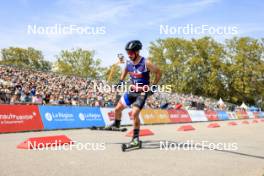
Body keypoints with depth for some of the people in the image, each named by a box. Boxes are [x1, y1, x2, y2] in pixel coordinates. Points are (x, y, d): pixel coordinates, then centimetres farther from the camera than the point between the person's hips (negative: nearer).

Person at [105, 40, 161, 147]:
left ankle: (136, 138, -1)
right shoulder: (129, 63, -3)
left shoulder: (146, 63, -19)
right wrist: (121, 81, 11)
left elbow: (158, 73, -8)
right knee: (117, 109, 12)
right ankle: (116, 124, 43)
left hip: (142, 93, -6)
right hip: (132, 90, 6)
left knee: (134, 114, -19)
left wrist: (153, 86, -11)